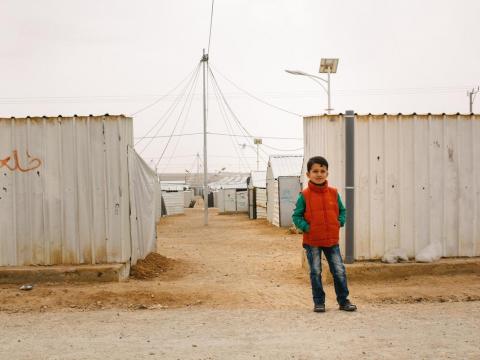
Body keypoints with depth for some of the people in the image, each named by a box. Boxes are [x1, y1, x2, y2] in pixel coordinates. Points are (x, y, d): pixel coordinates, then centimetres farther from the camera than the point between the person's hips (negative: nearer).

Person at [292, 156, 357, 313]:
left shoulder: (334, 193, 2)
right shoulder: (305, 196, -7)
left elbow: (342, 210, 15)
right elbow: (296, 216, -3)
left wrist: (340, 222, -1)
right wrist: (306, 227, -15)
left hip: (332, 240, 2)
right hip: (312, 241, -2)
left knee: (340, 271, 4)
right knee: (316, 273, 6)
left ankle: (343, 300, 18)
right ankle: (319, 302, 18)